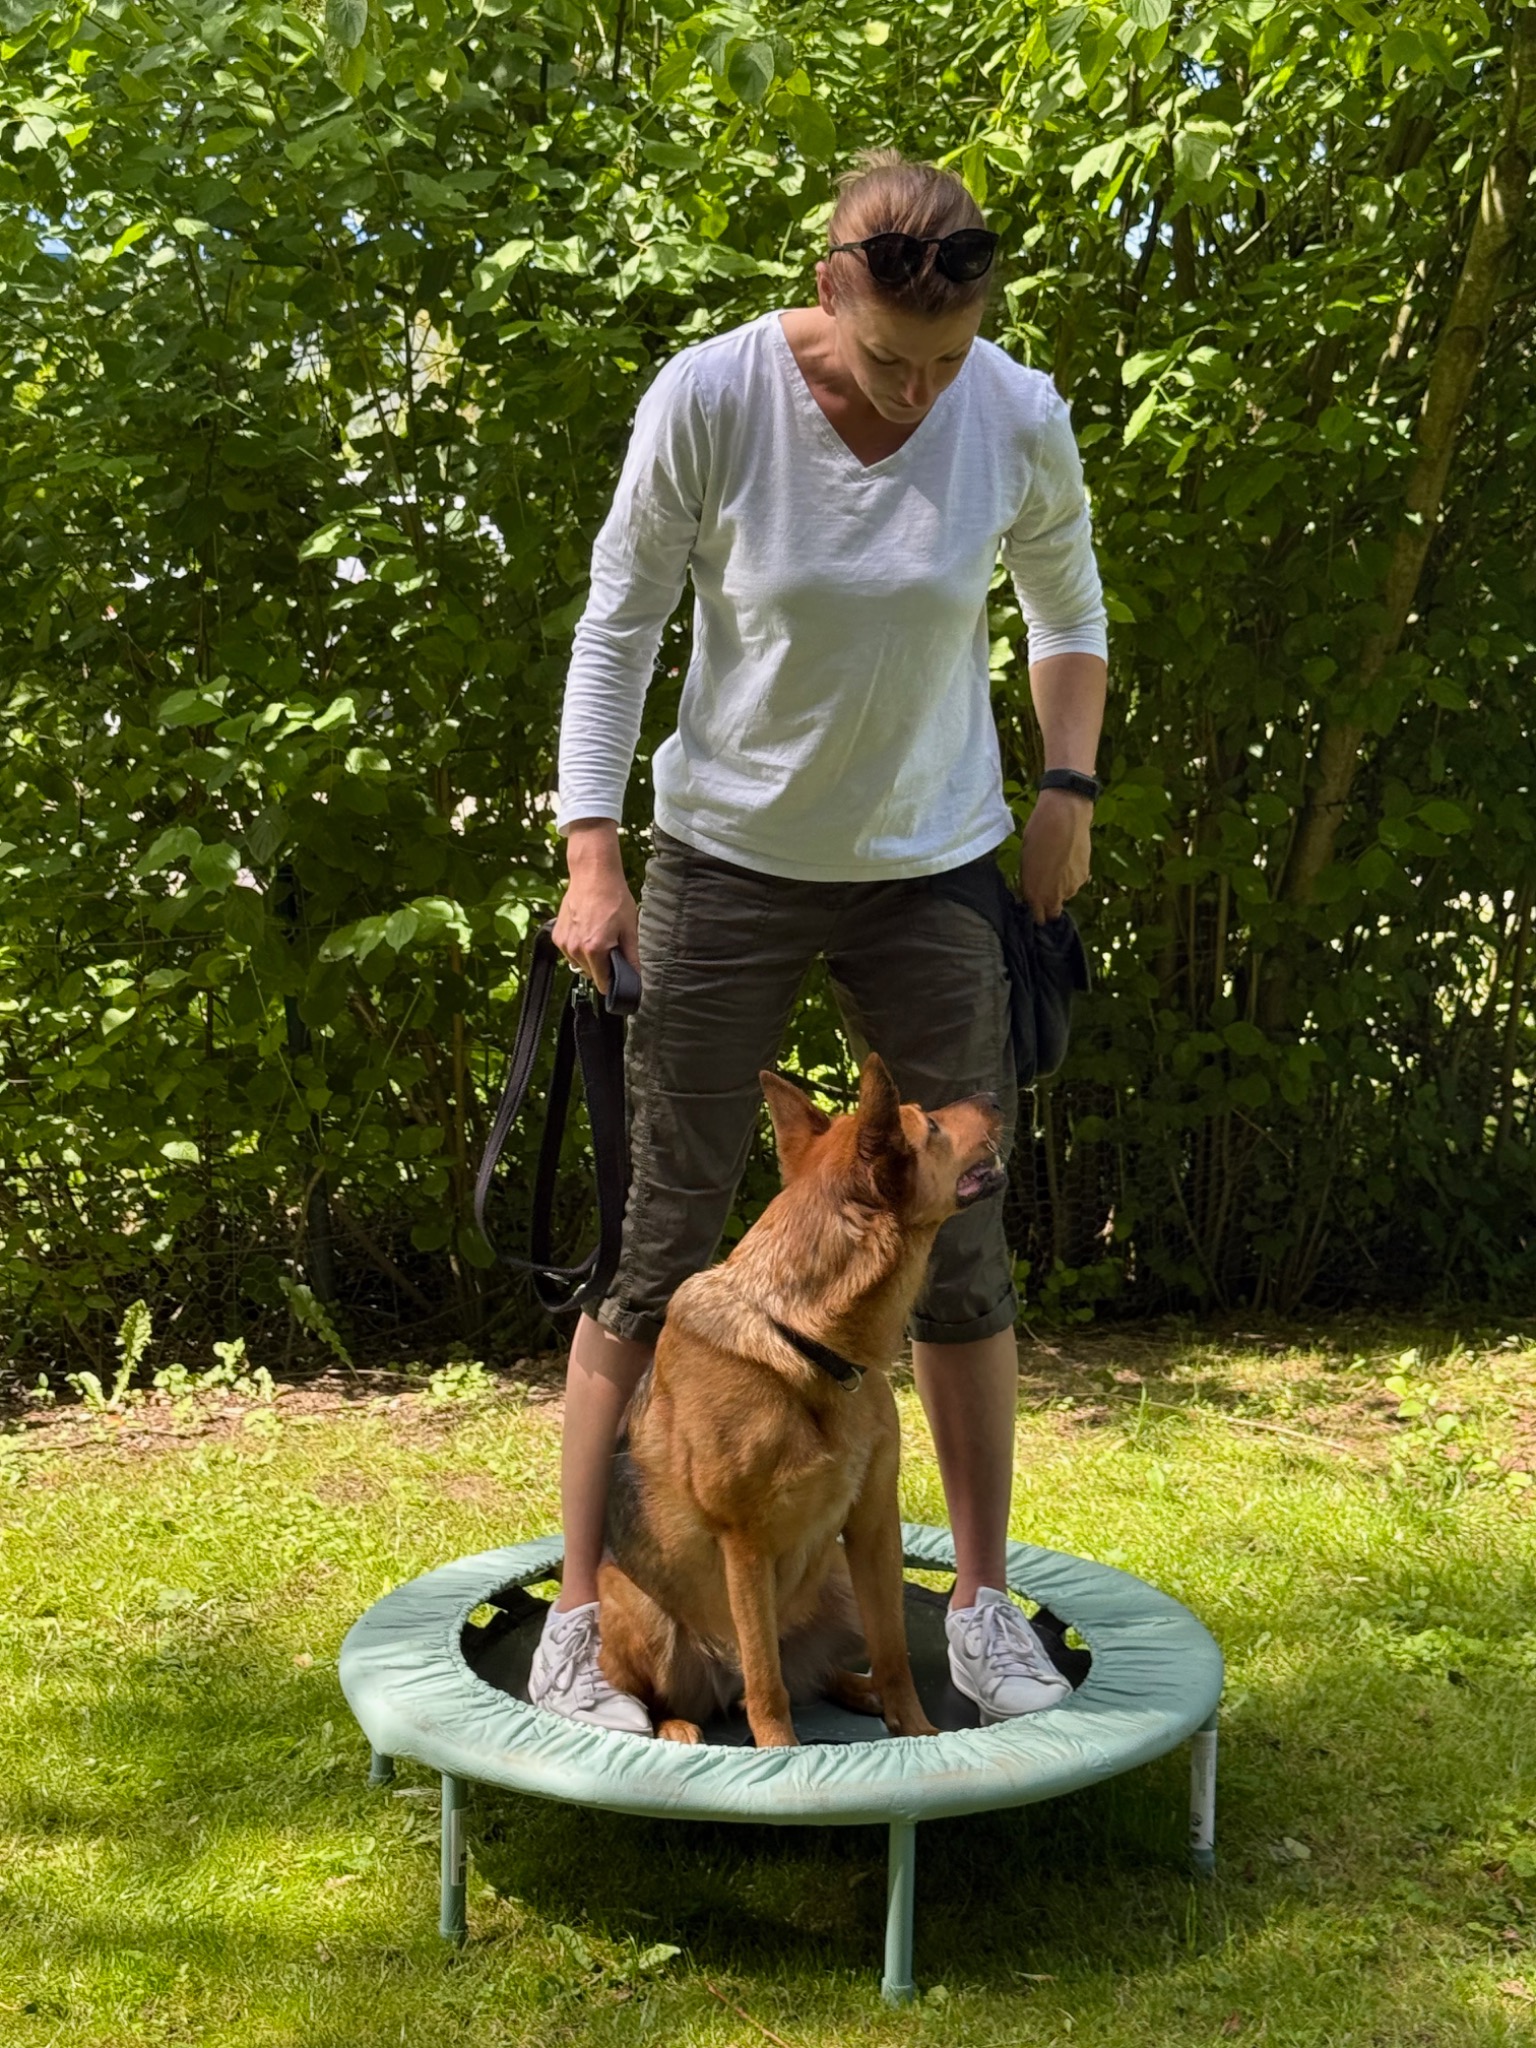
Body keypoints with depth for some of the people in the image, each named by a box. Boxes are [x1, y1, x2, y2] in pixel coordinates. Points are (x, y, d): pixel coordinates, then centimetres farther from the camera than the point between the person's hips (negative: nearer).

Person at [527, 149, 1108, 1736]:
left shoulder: (1019, 421, -10)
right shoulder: (710, 399, -16)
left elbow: (1067, 607, 10)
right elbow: (619, 624, -7)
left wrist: (1068, 790, 1)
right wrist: (590, 860, -12)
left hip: (933, 873, 2)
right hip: (730, 863, -2)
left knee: (962, 1247, 5)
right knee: (661, 1248, 0)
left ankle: (983, 1602, 21)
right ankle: (580, 1617, 13)